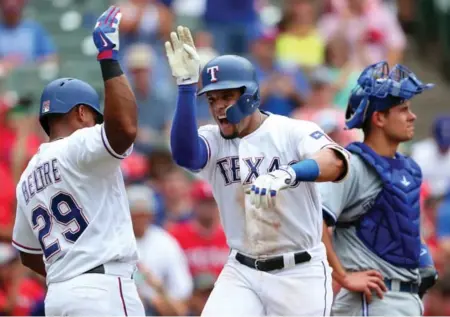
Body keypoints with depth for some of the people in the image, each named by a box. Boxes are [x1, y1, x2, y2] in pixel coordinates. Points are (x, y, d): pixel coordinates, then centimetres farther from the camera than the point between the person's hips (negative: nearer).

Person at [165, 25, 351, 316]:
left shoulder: (294, 132, -10)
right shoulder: (212, 141, 0)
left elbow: (335, 163, -30)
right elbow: (184, 153, -23)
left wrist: (288, 174, -51)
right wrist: (187, 85, -31)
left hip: (300, 273, -3)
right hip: (242, 273, 3)